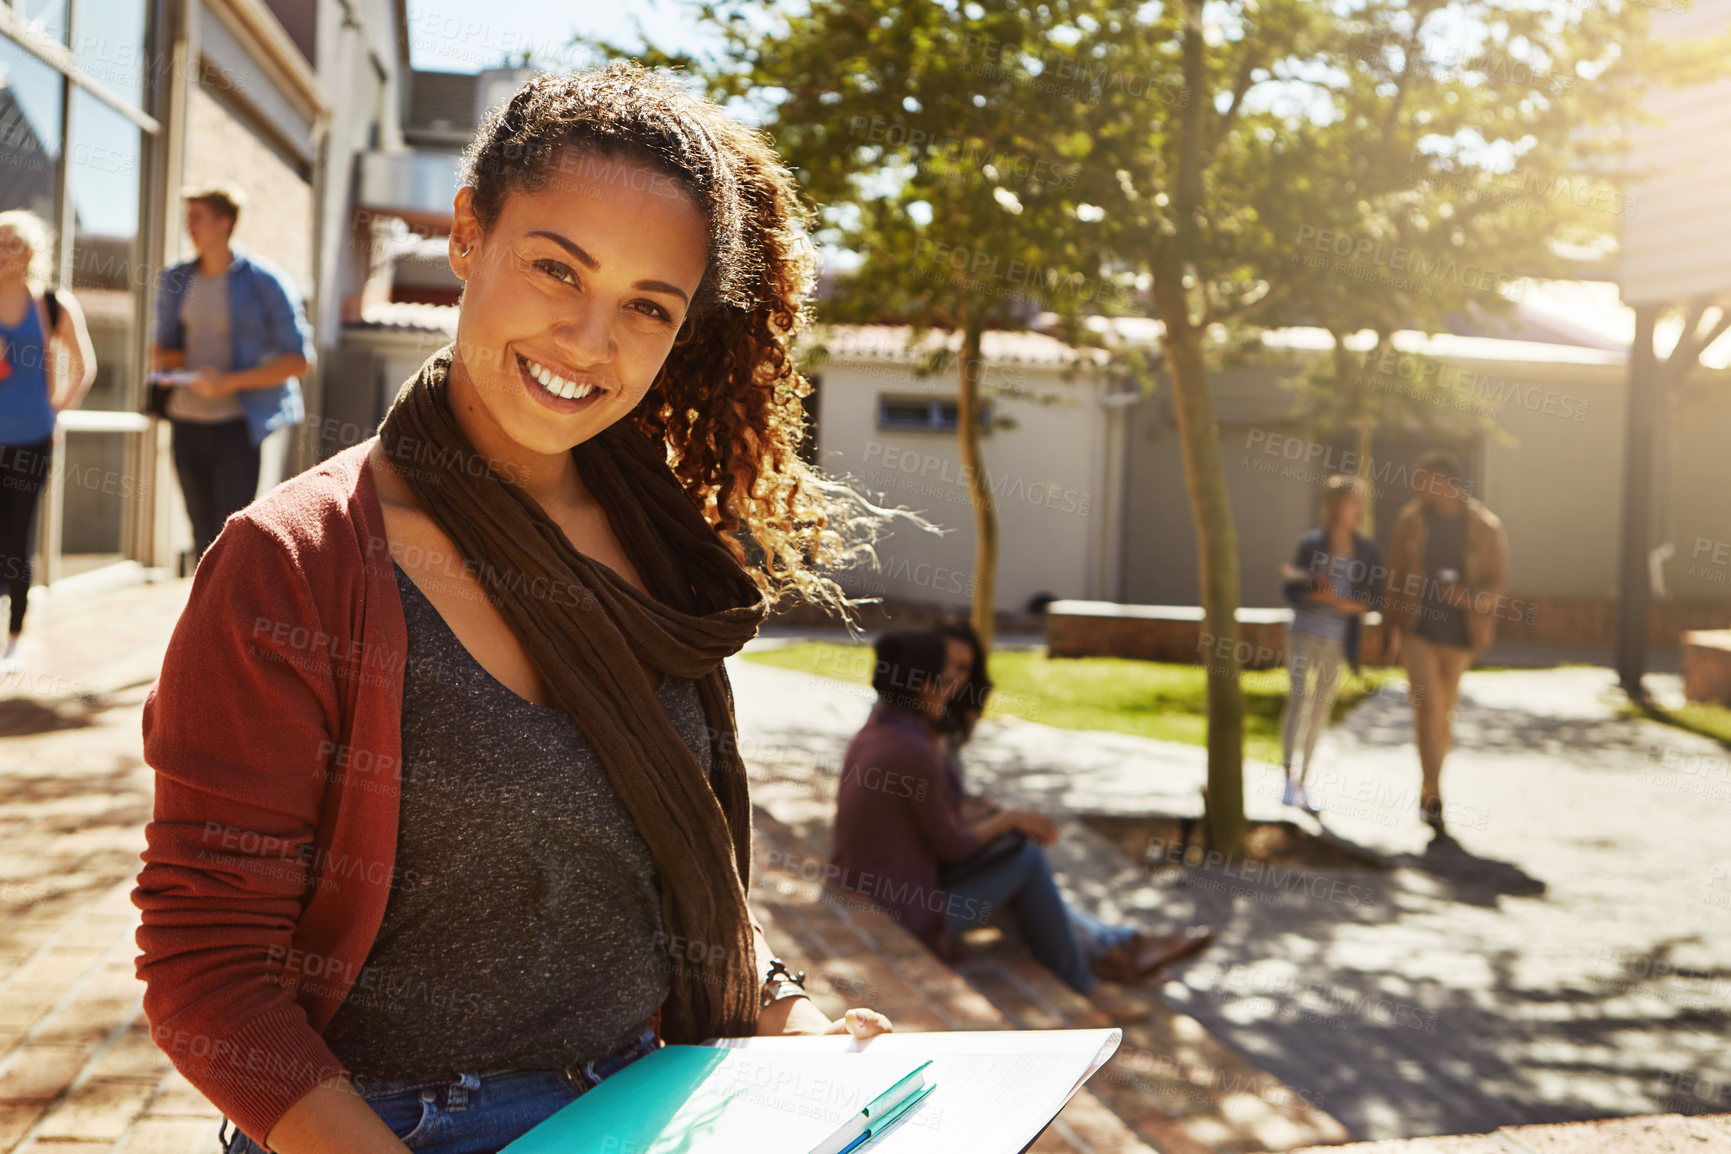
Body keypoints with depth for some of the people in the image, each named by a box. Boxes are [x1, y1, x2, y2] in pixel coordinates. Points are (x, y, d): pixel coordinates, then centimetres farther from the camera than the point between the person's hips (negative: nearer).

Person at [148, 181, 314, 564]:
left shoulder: (265, 282, -7)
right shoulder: (175, 280, 11)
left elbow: (299, 359, -9)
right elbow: (164, 343, 23)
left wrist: (229, 381, -17)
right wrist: (163, 359, -3)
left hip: (237, 426, -6)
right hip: (188, 421, 6)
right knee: (204, 539, 10)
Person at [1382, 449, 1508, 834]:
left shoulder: (1485, 528, -6)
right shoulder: (1410, 520, -1)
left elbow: (1497, 581, -2)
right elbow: (1395, 575, 5)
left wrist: (1470, 598, -24)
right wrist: (1393, 628, 4)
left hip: (1457, 633, 1)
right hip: (1417, 628, 0)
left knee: (1444, 712, 11)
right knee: (1428, 706, -12)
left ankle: (1427, 793, 27)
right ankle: (1433, 795, -5)